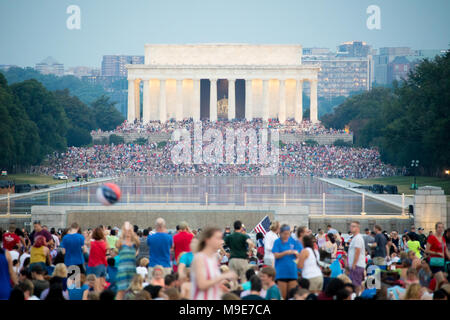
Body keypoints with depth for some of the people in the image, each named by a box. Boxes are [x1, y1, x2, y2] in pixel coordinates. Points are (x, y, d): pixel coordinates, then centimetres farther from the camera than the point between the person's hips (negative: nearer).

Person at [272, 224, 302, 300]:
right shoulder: (277, 242, 2)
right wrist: (286, 253, -23)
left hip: (292, 271, 2)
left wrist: (296, 253, -14)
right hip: (281, 272, -2)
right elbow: (276, 255, -8)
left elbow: (299, 256, 8)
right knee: (283, 295, -3)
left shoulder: (294, 242, 7)